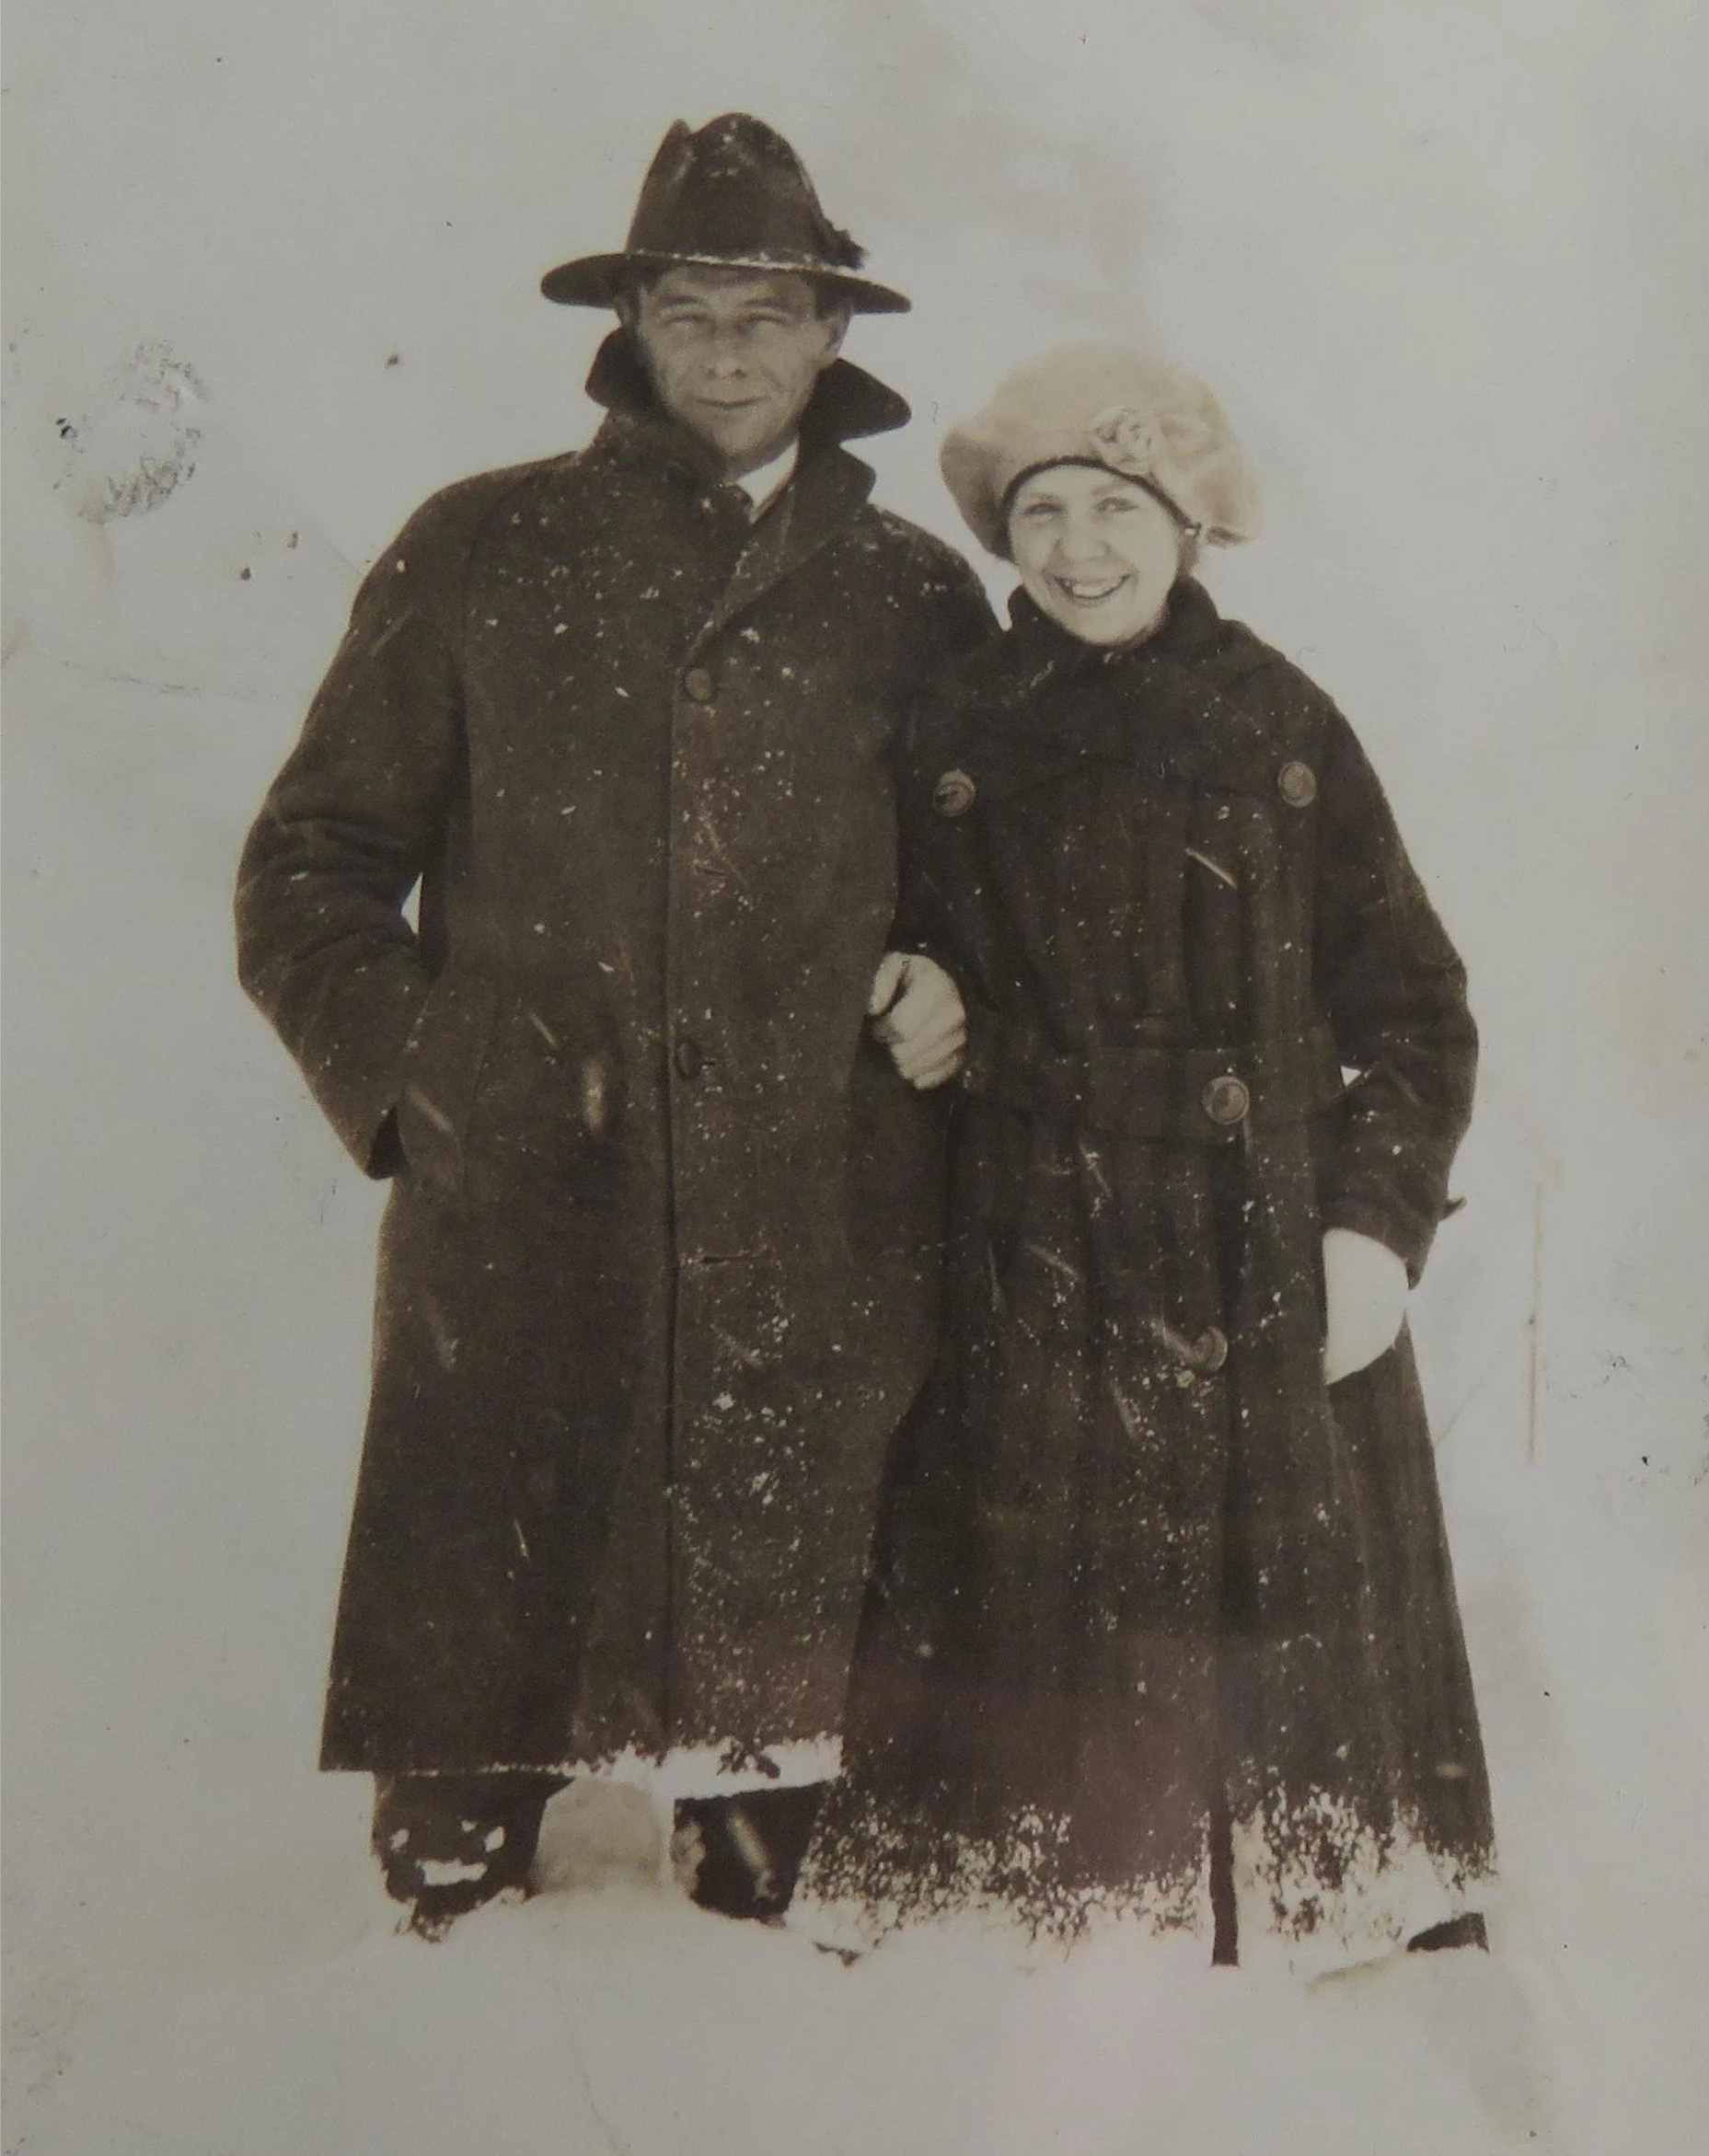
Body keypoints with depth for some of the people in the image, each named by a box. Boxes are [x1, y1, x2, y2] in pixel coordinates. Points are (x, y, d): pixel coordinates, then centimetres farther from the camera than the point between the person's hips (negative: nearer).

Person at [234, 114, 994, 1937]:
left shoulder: (915, 598, 15)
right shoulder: (479, 554, 11)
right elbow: (309, 870, 13)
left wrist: (954, 996, 4)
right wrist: (408, 1073, 0)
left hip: (818, 1273, 1)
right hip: (514, 1242, -1)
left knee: (782, 1711, 6)